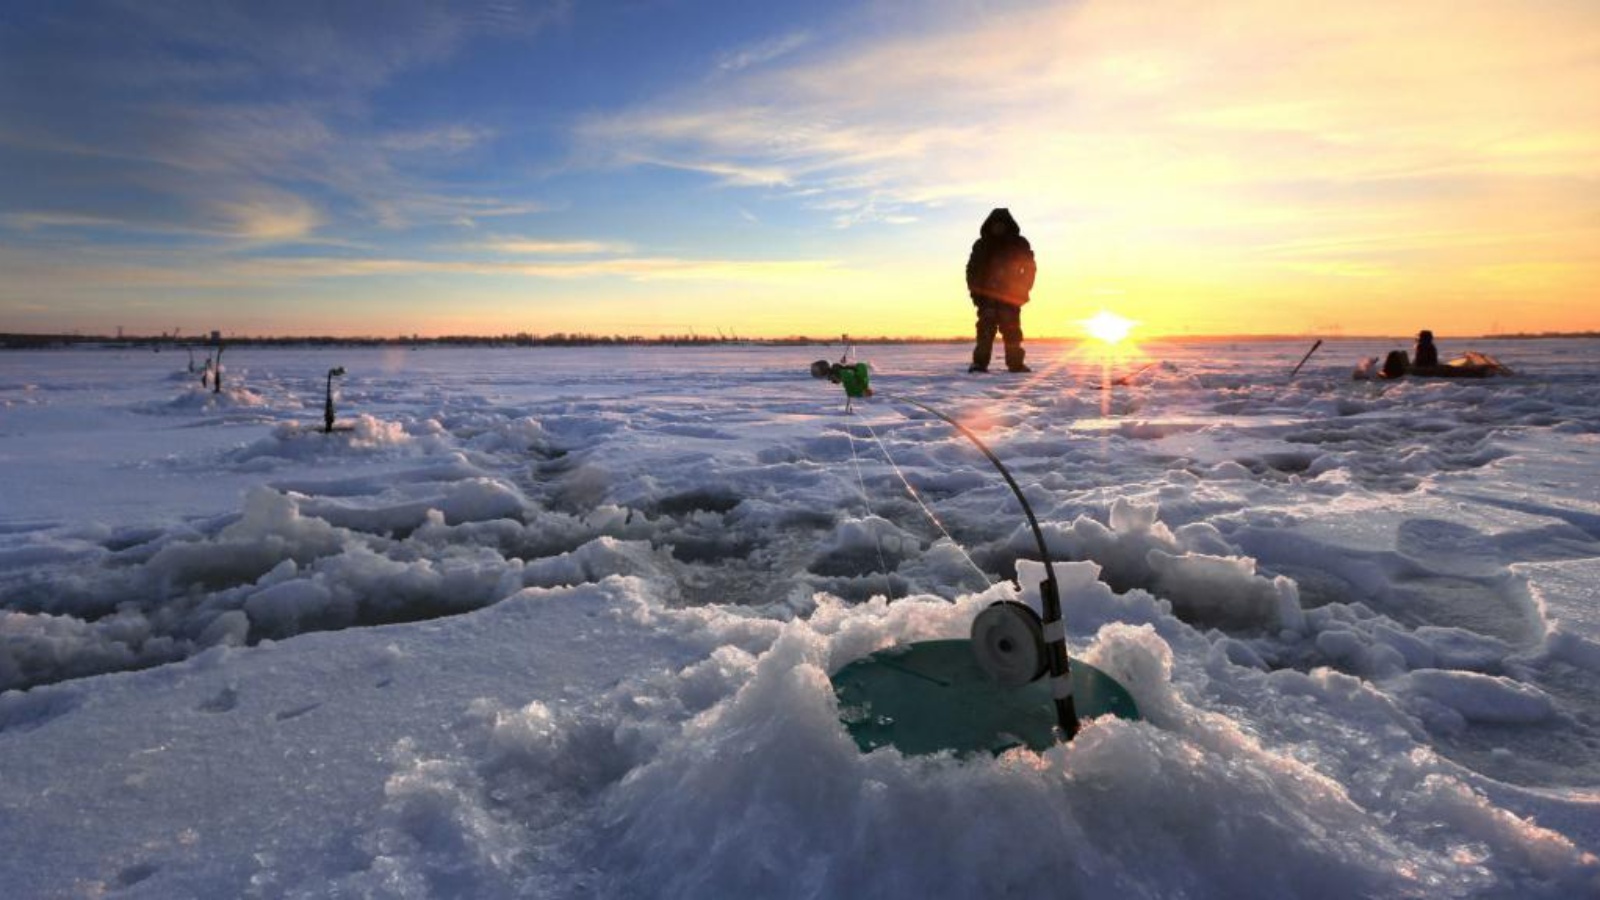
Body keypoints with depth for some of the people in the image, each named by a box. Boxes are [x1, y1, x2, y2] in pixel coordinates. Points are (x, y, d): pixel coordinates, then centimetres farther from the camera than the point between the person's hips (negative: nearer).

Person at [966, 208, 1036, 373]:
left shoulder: (1019, 244, 7)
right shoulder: (982, 245, 9)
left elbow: (1029, 268, 7)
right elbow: (972, 269, 8)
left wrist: (1022, 289, -3)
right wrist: (976, 291, -4)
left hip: (1011, 295, 0)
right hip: (987, 294, 0)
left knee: (1011, 330, -2)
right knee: (986, 328, -10)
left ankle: (1015, 363, 2)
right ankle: (980, 362, -14)